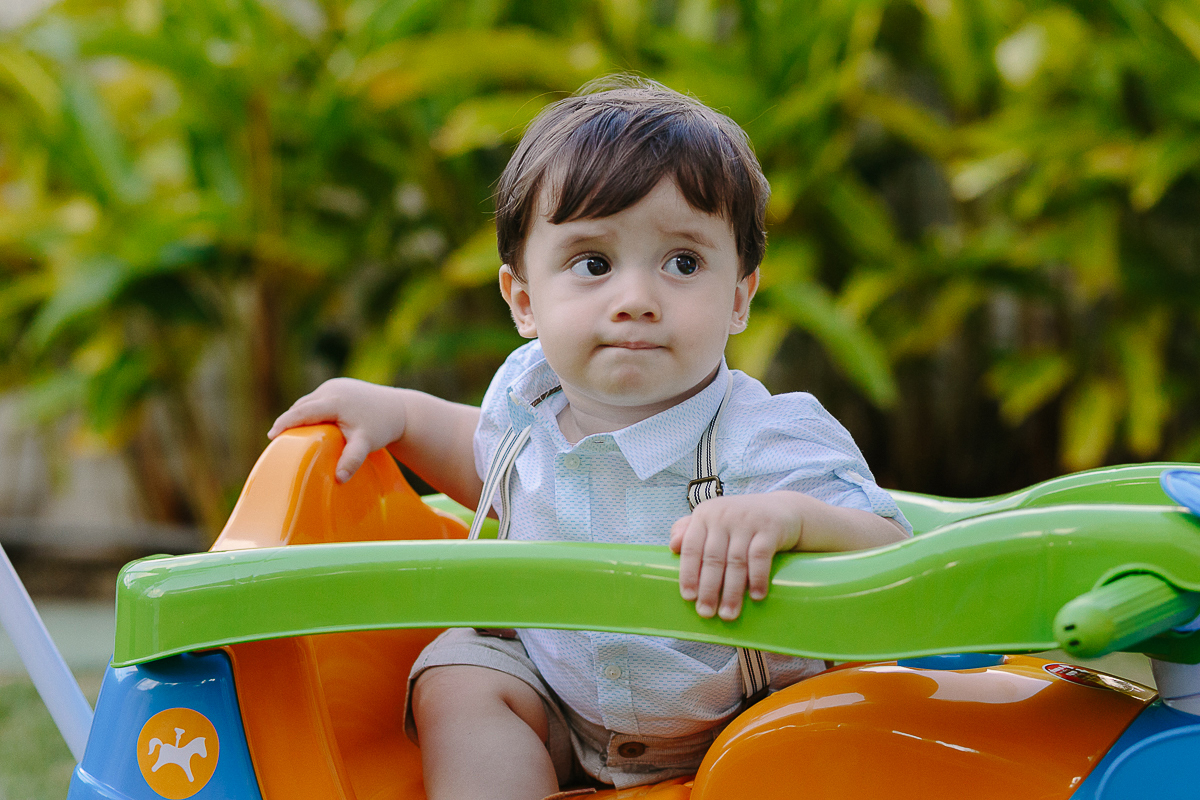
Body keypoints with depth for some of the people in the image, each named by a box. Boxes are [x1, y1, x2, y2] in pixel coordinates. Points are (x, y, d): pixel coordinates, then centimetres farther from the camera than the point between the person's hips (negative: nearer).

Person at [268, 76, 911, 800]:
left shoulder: (770, 441, -26)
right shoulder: (528, 393, -8)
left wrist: (795, 517, -51)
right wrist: (399, 413, 2)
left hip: (731, 718, -4)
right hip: (554, 697, 4)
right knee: (456, 681, -17)